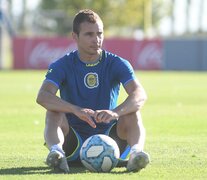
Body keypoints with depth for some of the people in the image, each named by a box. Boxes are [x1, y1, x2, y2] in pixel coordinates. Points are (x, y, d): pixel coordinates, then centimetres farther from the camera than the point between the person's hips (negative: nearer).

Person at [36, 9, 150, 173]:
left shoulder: (117, 64, -2)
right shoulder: (62, 65, -4)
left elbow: (140, 95, -19)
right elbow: (43, 96, -23)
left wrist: (115, 112, -41)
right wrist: (77, 110, -41)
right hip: (73, 143, -1)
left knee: (133, 112, -24)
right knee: (54, 113, -27)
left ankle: (136, 152, -50)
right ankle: (56, 152, -53)